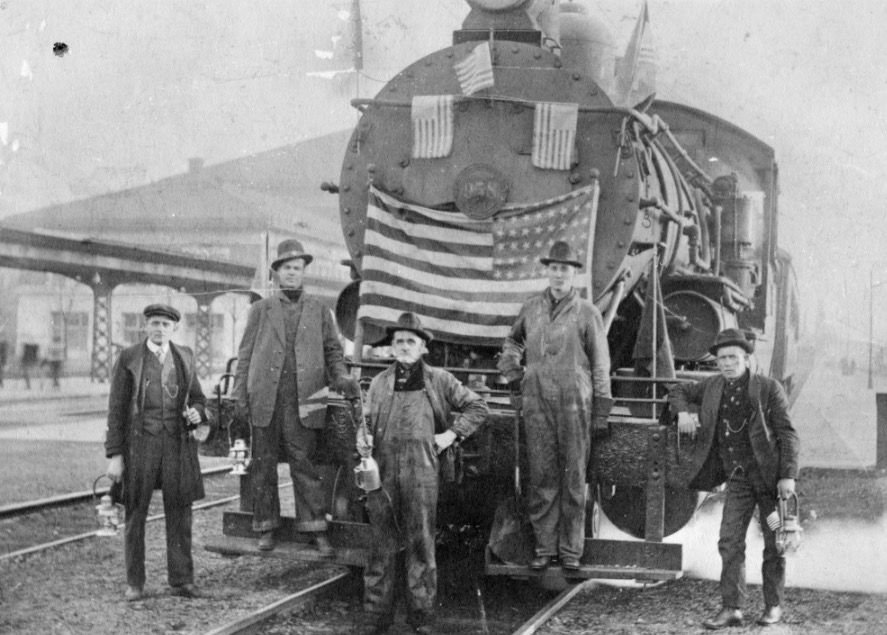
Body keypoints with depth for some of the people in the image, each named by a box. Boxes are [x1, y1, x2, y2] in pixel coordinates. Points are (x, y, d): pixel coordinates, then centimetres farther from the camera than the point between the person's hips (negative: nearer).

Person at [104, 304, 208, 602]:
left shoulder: (184, 357, 10)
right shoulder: (128, 359, -1)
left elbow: (197, 397, 20)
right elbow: (116, 409, -1)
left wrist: (197, 412, -4)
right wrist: (114, 455, -6)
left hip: (177, 443, 2)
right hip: (139, 443, -2)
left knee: (179, 514, 2)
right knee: (135, 515, 3)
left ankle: (181, 580, 10)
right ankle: (135, 583, 12)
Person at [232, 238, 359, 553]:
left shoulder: (320, 311, 13)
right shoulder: (260, 310, 11)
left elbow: (333, 350, 13)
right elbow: (245, 354, 9)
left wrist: (341, 378, -6)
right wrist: (240, 395, 2)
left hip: (302, 400, -1)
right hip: (264, 398, 1)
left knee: (304, 463, -3)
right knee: (263, 464, 5)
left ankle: (316, 530, 0)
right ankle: (266, 527, 13)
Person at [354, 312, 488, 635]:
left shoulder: (438, 380, 7)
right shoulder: (379, 382, 14)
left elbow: (477, 407, 12)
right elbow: (368, 420, 19)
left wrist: (452, 434, 3)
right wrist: (362, 440, -2)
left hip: (421, 471, -2)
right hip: (382, 468, 2)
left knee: (421, 541, 2)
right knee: (382, 542, 5)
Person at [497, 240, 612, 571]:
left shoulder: (587, 312, 0)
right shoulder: (532, 307, 10)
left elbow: (600, 364, 1)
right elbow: (512, 342, 28)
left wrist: (600, 412, -3)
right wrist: (513, 379, 14)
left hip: (574, 404, -3)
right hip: (536, 402, 3)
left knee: (573, 478, 2)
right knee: (541, 477, 4)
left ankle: (571, 549, 9)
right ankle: (544, 546, 12)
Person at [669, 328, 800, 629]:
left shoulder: (769, 389, -9)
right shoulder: (713, 386, 3)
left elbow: (787, 434, -10)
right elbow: (678, 392, 19)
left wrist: (788, 475, -18)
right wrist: (684, 411, -4)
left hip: (769, 475, -4)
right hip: (738, 479, 4)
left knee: (773, 544, 6)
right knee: (730, 542, -5)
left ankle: (773, 606, 19)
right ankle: (732, 609, -2)